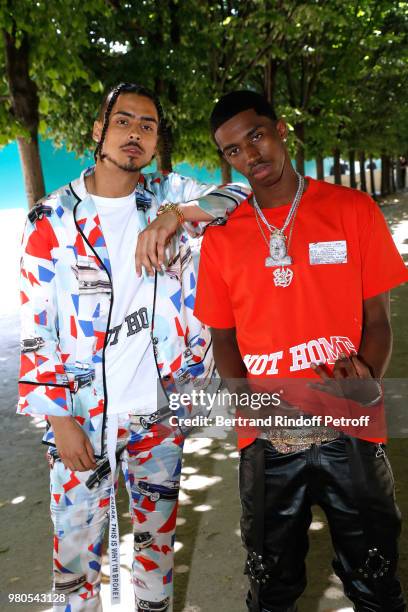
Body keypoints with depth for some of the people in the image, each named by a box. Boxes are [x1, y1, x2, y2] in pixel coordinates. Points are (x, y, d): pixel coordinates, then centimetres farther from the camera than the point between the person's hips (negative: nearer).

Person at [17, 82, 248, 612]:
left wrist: (175, 214, -24)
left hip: (158, 409, 2)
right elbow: (36, 330, -4)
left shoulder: (171, 196, 2)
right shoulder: (52, 220, -4)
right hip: (81, 414, -1)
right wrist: (59, 419, -8)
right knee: (77, 545, 10)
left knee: (157, 534, 19)